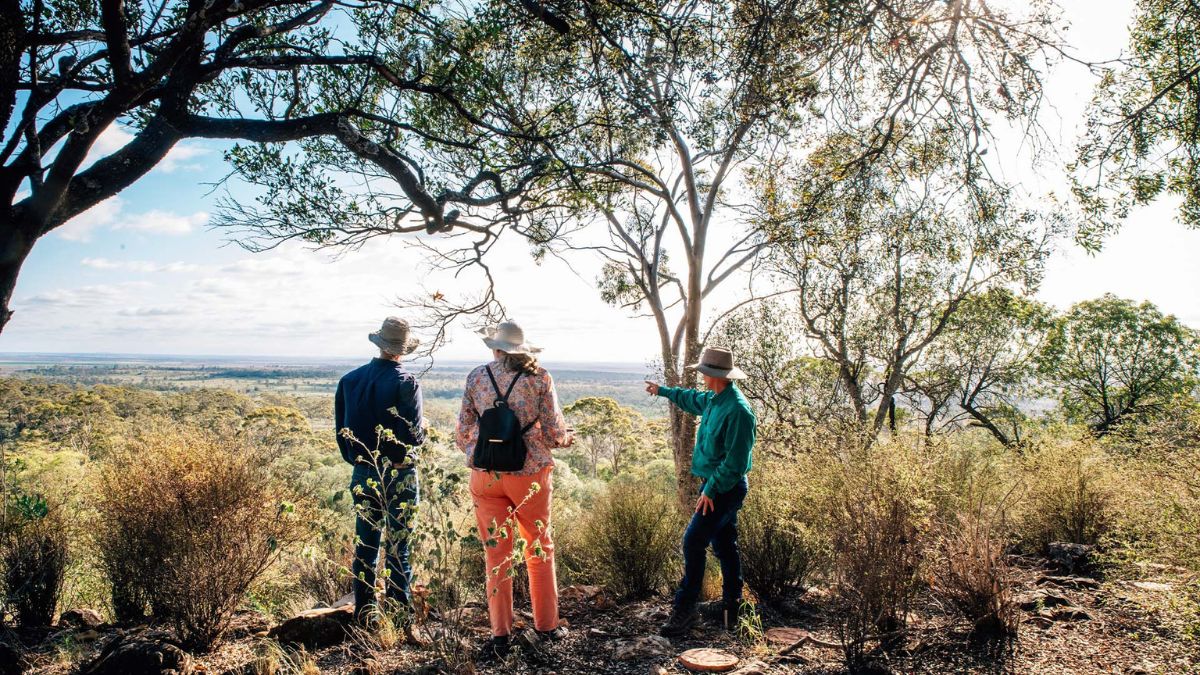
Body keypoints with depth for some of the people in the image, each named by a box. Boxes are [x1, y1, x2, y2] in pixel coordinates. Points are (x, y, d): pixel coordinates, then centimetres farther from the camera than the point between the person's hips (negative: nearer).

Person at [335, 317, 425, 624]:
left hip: (362, 474, 5)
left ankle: (364, 611, 21)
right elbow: (413, 435, -19)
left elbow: (341, 429, 8)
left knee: (365, 544, 13)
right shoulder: (406, 383, -14)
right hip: (398, 476, -4)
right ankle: (400, 607, 11)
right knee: (397, 546, 5)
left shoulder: (349, 380, 2)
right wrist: (423, 429, 3)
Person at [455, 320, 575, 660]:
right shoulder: (539, 377, -3)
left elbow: (462, 431, 5)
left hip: (486, 476, 1)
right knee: (540, 550, 15)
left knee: (497, 554, 10)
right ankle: (546, 626, 23)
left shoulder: (476, 377, 2)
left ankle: (500, 634, 13)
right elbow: (554, 432, -5)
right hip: (529, 474, -1)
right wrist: (568, 437, 17)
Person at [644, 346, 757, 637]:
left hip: (725, 489, -10)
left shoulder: (737, 410, -23)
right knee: (724, 545, 15)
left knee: (693, 541, -11)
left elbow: (735, 461, -25)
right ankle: (731, 606, 25)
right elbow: (692, 399, 32)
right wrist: (662, 390, 44)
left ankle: (685, 608, -4)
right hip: (715, 484, 10)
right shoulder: (715, 400, 8)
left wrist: (711, 490, -24)